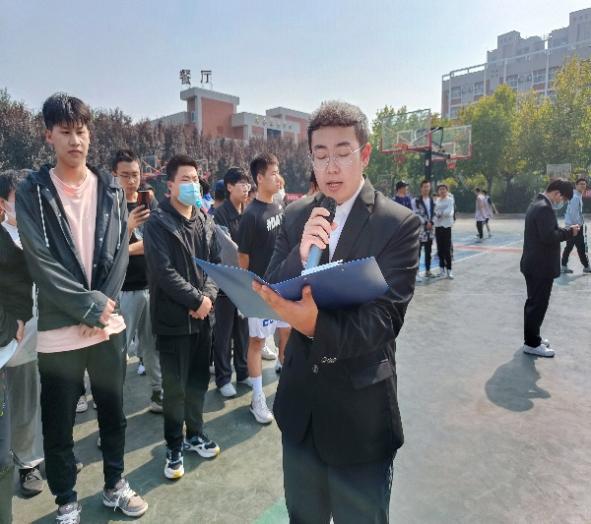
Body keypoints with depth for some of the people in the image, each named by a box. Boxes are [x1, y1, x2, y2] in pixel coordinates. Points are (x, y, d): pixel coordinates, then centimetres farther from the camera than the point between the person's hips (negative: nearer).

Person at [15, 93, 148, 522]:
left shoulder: (111, 190, 4)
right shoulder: (32, 192, -4)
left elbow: (120, 253, 0)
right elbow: (41, 262, -12)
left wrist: (102, 307, -10)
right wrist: (92, 306, -16)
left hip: (109, 324, 3)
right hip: (59, 329, -2)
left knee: (114, 412, 16)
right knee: (59, 425, 12)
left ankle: (115, 484, 38)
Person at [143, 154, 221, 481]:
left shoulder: (202, 220, 8)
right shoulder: (157, 223, -10)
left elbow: (212, 263, 7)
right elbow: (164, 272, -17)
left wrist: (208, 296, -9)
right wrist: (196, 300, -14)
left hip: (201, 315, 5)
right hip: (173, 318, -5)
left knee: (199, 381, 16)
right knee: (175, 387, 6)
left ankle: (195, 434, 36)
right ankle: (174, 447, 25)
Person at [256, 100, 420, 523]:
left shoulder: (399, 224, -14)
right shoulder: (296, 216, 1)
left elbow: (384, 319, -20)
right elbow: (269, 294, -3)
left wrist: (316, 325, -38)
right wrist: (300, 256, -23)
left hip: (361, 410, -4)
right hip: (300, 401, 5)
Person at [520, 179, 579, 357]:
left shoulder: (537, 204, 13)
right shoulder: (544, 208, -19)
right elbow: (548, 237, -26)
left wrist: (565, 230, 6)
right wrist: (569, 232, -13)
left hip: (534, 264, 10)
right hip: (541, 266, -10)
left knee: (534, 302, 18)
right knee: (538, 304, -1)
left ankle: (531, 337, 30)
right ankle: (532, 344, 8)